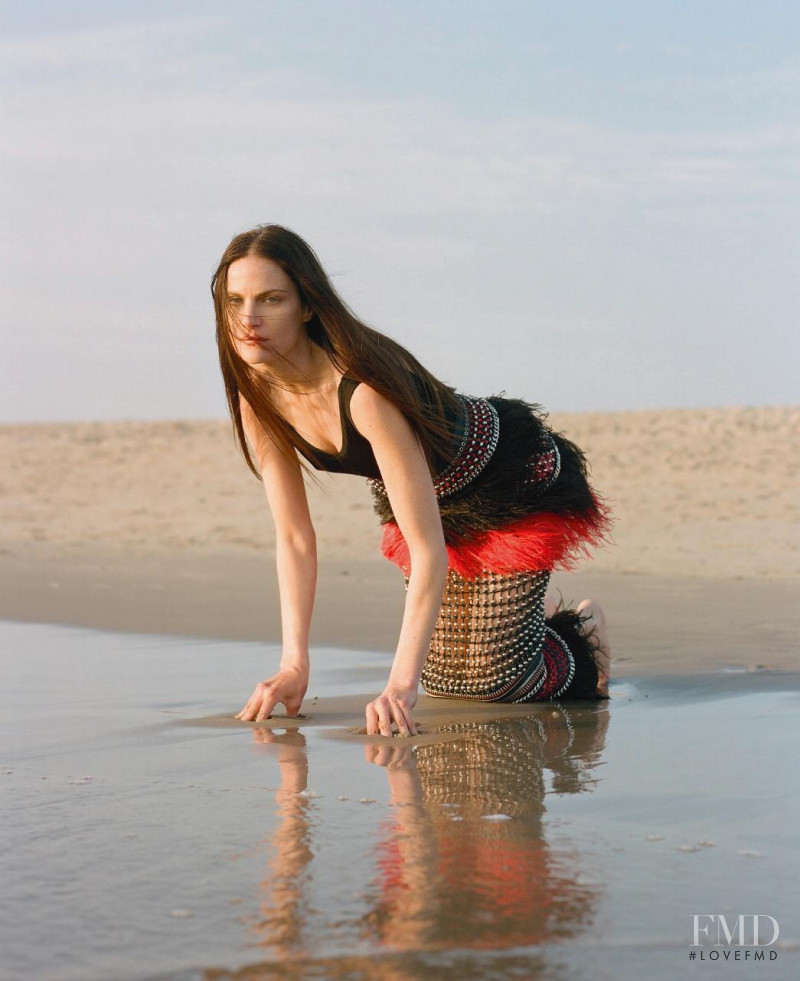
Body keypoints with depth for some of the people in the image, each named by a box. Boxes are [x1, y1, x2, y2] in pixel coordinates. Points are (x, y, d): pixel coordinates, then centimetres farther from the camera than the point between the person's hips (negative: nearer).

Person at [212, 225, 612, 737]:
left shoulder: (363, 389, -40)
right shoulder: (257, 396, -18)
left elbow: (428, 551, -41)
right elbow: (294, 537, -10)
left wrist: (400, 685, -46)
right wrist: (294, 664, -19)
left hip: (519, 487, -6)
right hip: (436, 499, 7)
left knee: (489, 681, -7)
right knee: (446, 678, 12)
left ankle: (582, 637, 23)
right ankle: (529, 611, 42)